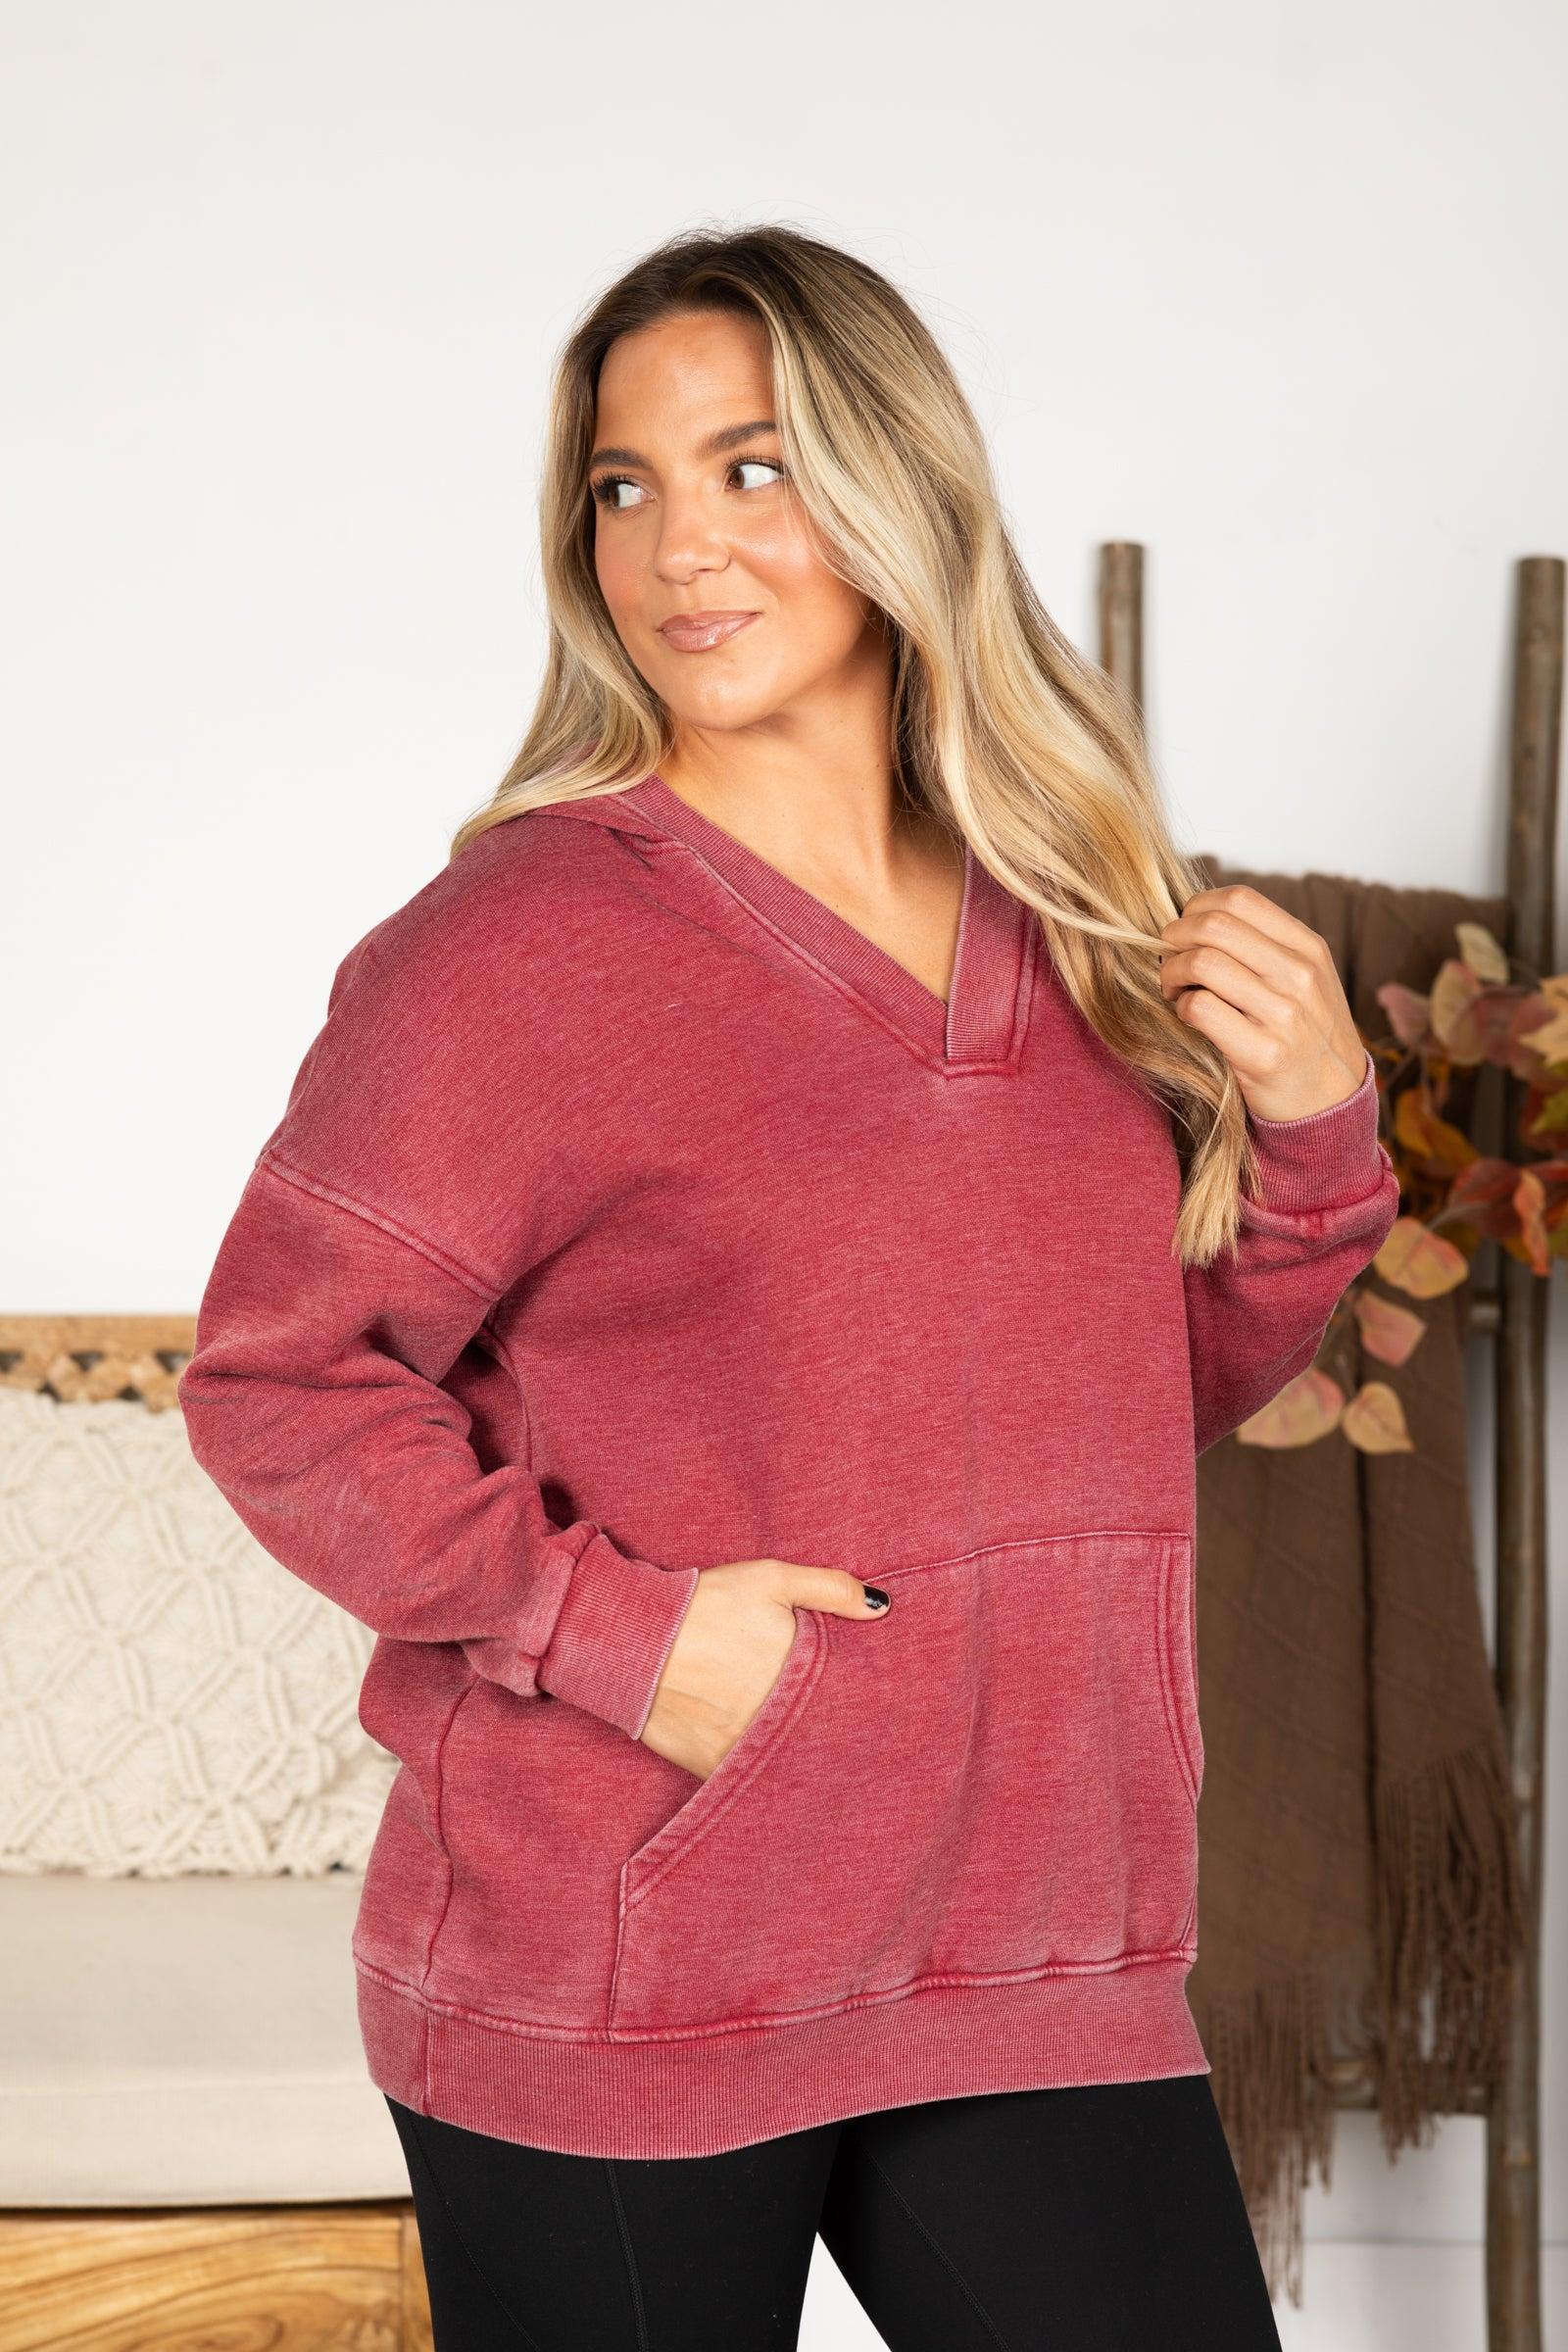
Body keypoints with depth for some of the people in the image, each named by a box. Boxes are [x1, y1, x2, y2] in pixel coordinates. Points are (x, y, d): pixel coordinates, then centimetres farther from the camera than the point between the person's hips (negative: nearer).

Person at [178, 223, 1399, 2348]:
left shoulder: (1073, 924, 8)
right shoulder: (518, 942, -10)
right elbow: (274, 1375, -9)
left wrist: (1310, 1134, 1)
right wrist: (610, 1624, -16)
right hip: (610, 1994, -4)